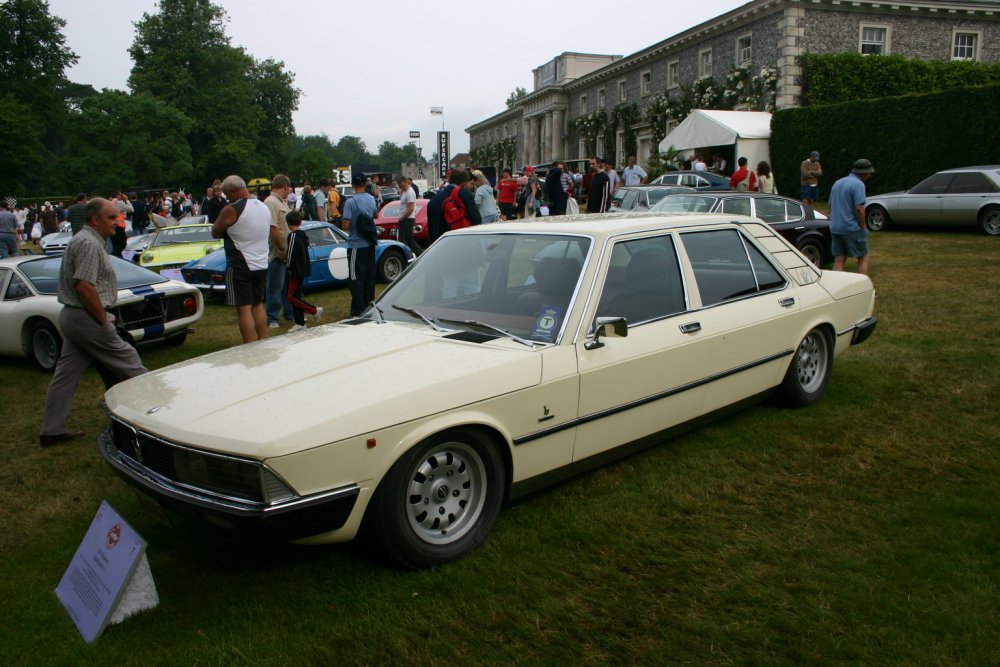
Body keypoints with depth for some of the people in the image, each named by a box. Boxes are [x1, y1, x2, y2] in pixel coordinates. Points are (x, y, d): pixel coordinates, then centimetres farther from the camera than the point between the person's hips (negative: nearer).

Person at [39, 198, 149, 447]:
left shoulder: (83, 240, 16)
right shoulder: (89, 244, -17)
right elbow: (84, 287, -24)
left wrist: (104, 317, 15)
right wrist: (104, 321, -16)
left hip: (71, 316, 10)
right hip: (86, 318, -10)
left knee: (65, 375, 11)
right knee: (128, 363, 2)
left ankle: (51, 431, 16)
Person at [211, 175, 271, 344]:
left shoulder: (231, 210, -14)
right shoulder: (264, 207, 8)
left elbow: (215, 233, -4)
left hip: (240, 266, -7)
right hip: (262, 265, 7)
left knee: (244, 308, -3)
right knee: (258, 305, 17)